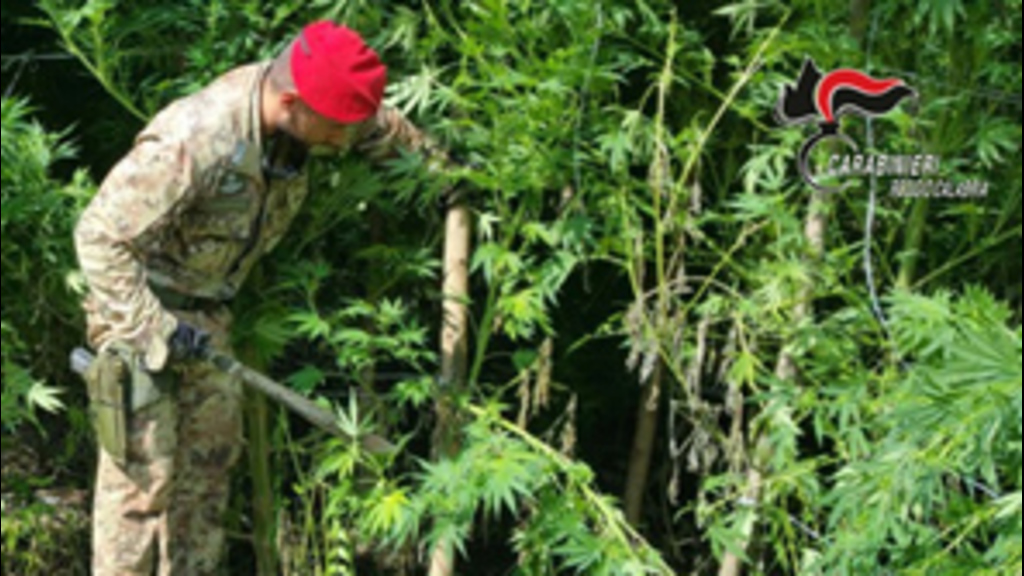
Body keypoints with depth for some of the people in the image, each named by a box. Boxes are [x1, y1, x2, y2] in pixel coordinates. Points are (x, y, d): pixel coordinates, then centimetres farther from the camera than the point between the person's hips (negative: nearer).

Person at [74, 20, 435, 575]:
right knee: (142, 470, -7)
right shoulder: (193, 141, -35)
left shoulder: (303, 113, -11)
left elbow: (384, 129, 13)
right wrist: (154, 328, -30)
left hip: (206, 308, 8)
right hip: (139, 305, -8)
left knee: (210, 458, 14)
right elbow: (101, 236, -29)